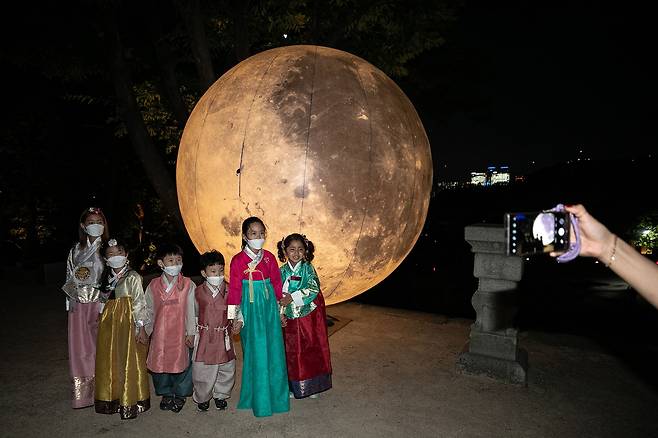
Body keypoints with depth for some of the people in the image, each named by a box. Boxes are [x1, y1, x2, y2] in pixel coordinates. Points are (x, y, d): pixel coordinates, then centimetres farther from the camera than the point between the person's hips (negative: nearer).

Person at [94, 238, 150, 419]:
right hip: (108, 324, 6)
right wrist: (102, 322, 12)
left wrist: (141, 327, -15)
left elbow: (139, 303, -12)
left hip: (128, 323, -6)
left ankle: (130, 401, 15)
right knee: (109, 362, 12)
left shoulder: (133, 277, -9)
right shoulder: (107, 278, 10)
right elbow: (103, 301, 17)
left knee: (128, 362, 1)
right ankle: (113, 398, 29)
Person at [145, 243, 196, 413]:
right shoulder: (153, 286, -1)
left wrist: (191, 333, -7)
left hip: (181, 334, -2)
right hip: (160, 334, 3)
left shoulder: (188, 285, -9)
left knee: (182, 362, 6)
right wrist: (145, 330, 9)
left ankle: (180, 394, 29)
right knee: (159, 362, 11)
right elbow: (148, 310, 9)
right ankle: (166, 394, 34)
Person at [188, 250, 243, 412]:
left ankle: (220, 395, 34)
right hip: (204, 336, -1)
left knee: (226, 368, 10)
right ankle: (202, 397, 31)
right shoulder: (198, 292, -4)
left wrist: (239, 321, -13)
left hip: (224, 336, 1)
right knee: (202, 369, 6)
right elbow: (193, 314, 8)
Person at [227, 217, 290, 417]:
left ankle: (275, 394, 25)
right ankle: (258, 399, 19)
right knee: (255, 352, 3)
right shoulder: (238, 260, -7)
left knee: (273, 350, 8)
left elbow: (277, 283, 10)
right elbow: (234, 289, -6)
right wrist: (233, 317, -7)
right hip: (250, 309, -3)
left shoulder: (269, 257, 4)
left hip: (269, 307, 4)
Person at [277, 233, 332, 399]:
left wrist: (292, 297, -23)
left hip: (309, 316, -2)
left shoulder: (308, 268, -7)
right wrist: (281, 314, -7)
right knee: (291, 351, 9)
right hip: (290, 317, 2)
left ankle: (311, 385, 23)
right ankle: (293, 386, 24)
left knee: (311, 349, 7)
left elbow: (313, 289, -20)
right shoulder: (282, 271, 1)